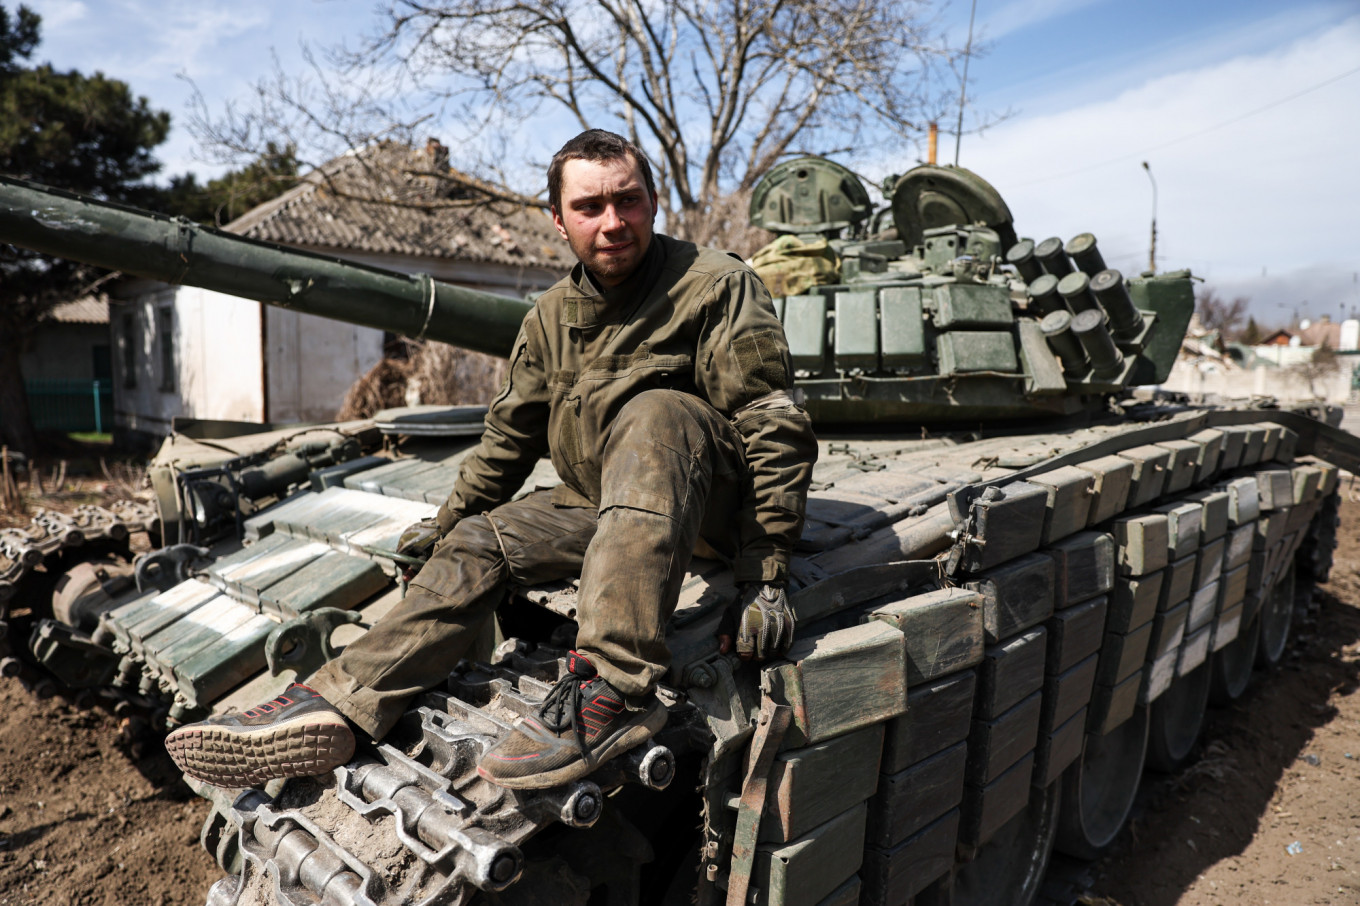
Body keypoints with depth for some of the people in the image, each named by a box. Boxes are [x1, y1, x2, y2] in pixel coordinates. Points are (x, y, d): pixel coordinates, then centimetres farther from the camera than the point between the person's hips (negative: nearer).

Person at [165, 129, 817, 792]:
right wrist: (451, 518, 23)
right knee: (480, 541, -10)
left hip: (711, 506, -6)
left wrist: (766, 570, -22)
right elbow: (510, 432, 19)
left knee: (655, 413, -35)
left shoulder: (718, 286, -10)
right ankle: (338, 703, -13)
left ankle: (615, 690, -43)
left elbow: (774, 427, -16)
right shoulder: (552, 315, 9)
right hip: (594, 506, 6)